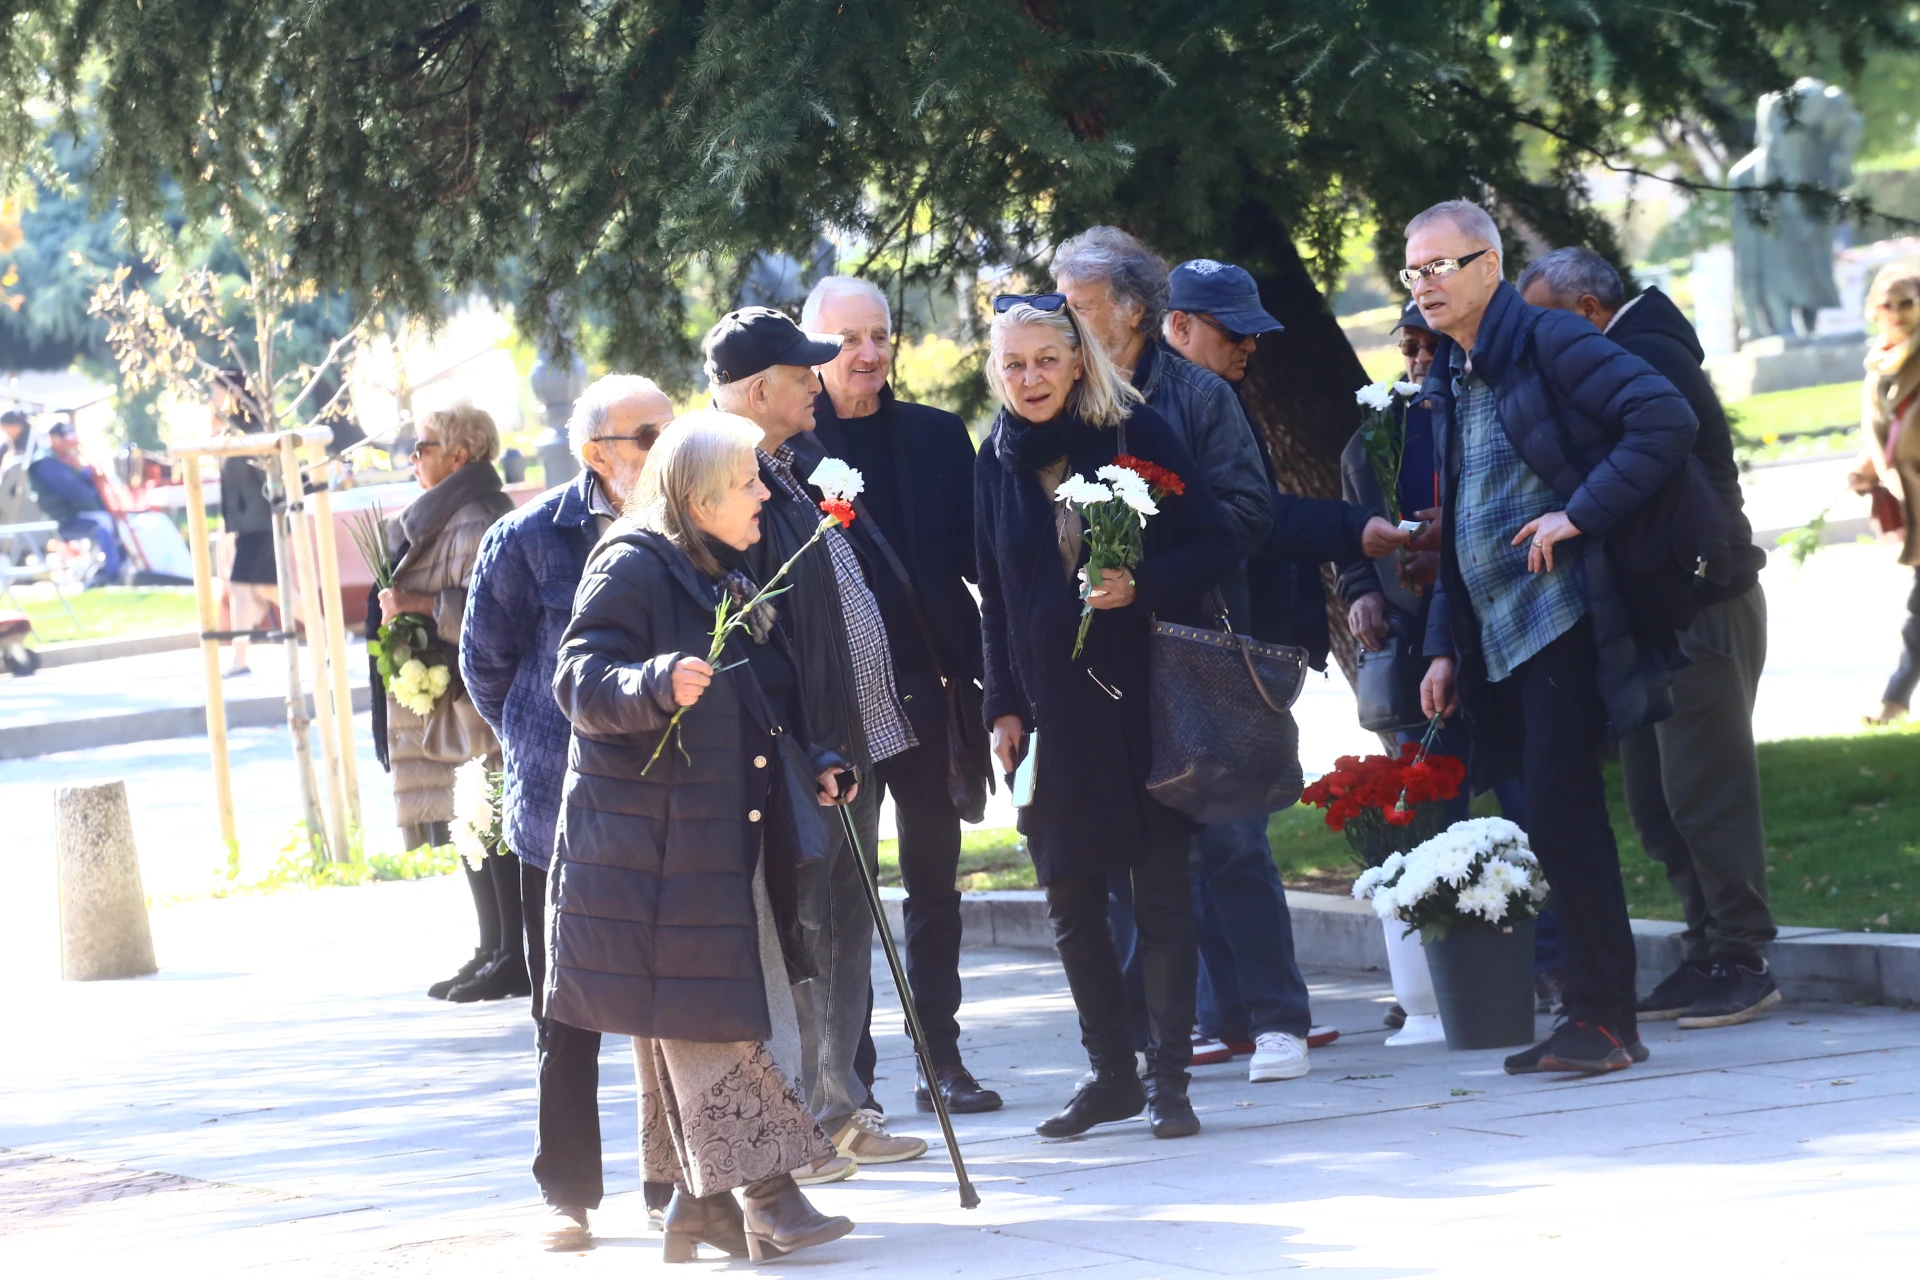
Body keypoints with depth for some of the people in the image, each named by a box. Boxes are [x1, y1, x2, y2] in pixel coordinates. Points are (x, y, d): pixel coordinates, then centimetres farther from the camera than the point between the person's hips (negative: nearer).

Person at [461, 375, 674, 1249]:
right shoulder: (531, 542, -8)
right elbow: (487, 664, 5)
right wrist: (540, 750, 8)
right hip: (564, 811, -1)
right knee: (568, 1016, 7)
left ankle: (676, 1184, 15)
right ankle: (568, 1193, 17)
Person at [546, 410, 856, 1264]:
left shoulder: (734, 577, 17)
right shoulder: (632, 569, -9)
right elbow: (581, 682, -18)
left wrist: (814, 763, 14)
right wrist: (659, 684, -36)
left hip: (735, 838, 9)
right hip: (655, 847, -9)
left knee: (740, 1016, 8)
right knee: (704, 1016, -11)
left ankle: (700, 1199, 13)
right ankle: (766, 1192, -15)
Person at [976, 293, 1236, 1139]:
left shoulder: (1138, 435, -3)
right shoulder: (998, 460, 7)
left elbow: (1214, 546, -3)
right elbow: (993, 595, 13)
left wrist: (1142, 583, -20)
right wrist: (1003, 708, 7)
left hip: (1143, 702, -3)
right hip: (1052, 711, 3)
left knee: (1160, 892, -2)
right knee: (1070, 898, 5)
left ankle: (1167, 1078, 3)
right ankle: (1111, 1073, 15)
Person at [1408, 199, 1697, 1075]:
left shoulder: (1547, 344, -7)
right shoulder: (1449, 384, 18)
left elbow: (1665, 420, -17)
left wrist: (1582, 512, -19)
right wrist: (1443, 645, 19)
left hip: (1564, 623, -8)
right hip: (1499, 639, 8)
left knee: (1561, 815, -13)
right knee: (1557, 826, 7)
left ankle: (1604, 1019, -9)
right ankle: (1598, 1021, 10)